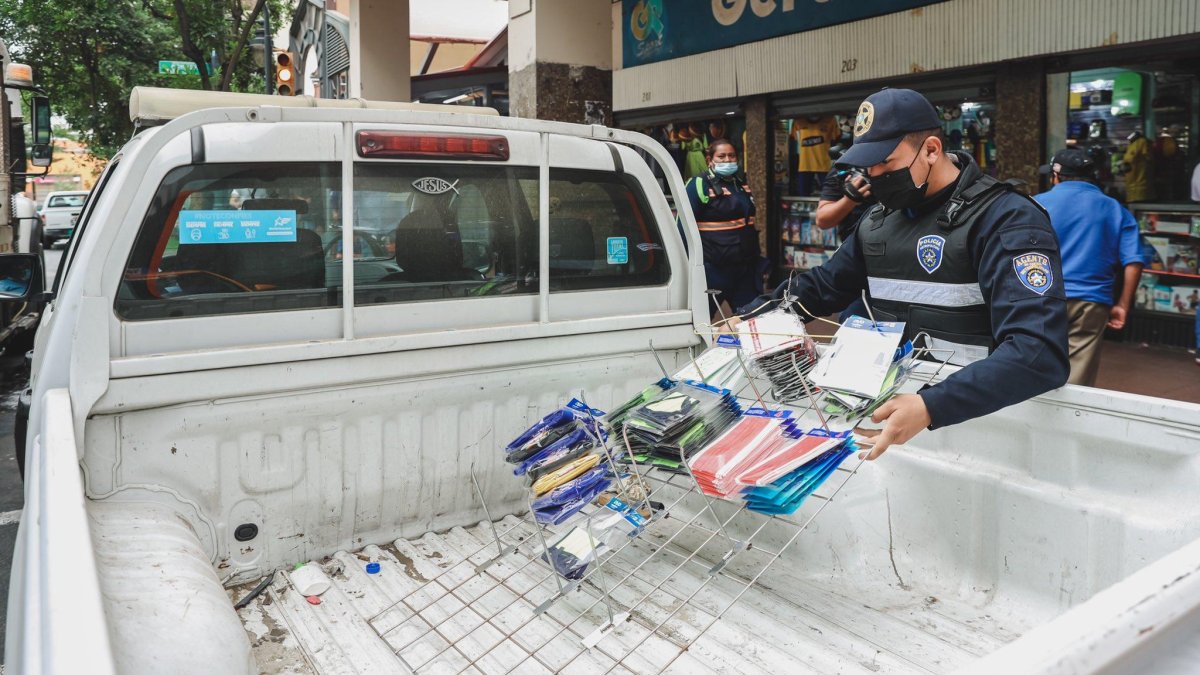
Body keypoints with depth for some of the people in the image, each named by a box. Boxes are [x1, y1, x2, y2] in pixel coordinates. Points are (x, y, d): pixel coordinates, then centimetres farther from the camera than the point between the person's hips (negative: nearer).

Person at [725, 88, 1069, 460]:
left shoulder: (1007, 220, -14)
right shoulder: (879, 218, 9)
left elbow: (1039, 349, -27)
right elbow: (824, 285, 22)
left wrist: (932, 406, -39)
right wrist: (749, 318, 7)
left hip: (979, 414, -5)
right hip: (889, 400, 6)